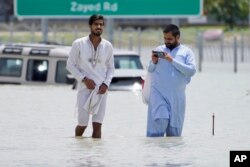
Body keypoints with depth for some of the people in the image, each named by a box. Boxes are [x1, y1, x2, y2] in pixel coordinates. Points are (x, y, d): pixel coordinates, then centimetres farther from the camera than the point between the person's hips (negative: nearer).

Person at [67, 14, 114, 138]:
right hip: (84, 88, -2)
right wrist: (84, 79, -12)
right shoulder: (79, 44, -4)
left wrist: (106, 84, -5)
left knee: (97, 125, -3)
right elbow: (70, 65, 0)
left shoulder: (107, 46, 4)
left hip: (100, 89, 2)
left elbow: (111, 67, 12)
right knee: (82, 124, -2)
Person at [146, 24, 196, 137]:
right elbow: (150, 70, 17)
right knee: (160, 121, -17)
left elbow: (191, 70, -7)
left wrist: (172, 60, -11)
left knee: (174, 130, 1)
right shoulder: (159, 50, 12)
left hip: (177, 95, 0)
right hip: (158, 92, 0)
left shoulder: (186, 52, 7)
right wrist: (153, 62, -5)